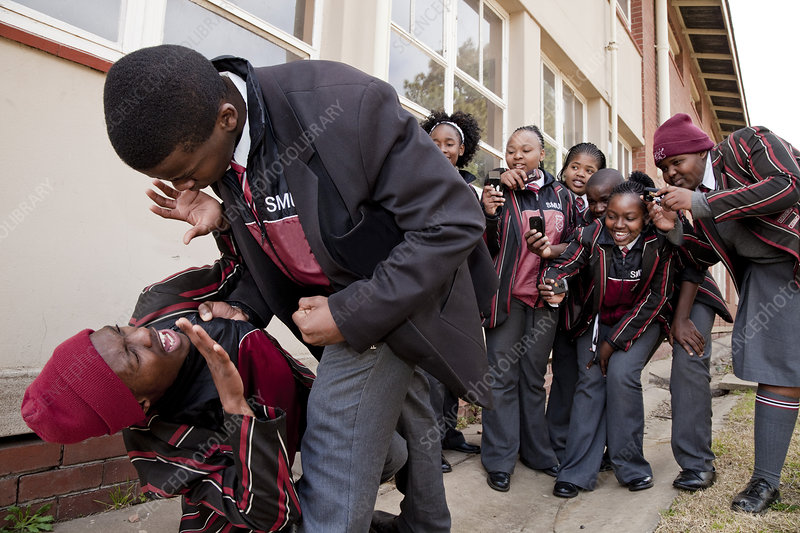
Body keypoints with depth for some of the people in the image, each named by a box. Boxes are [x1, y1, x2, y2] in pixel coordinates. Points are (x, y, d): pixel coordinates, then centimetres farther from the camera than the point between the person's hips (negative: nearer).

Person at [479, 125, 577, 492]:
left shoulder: (561, 195, 9)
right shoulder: (499, 192, 1)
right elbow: (488, 248, -5)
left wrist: (551, 248, -9)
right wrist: (489, 213, -22)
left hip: (545, 297, 3)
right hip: (506, 294, -3)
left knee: (534, 377, 12)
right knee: (503, 376, -2)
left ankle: (537, 452, 25)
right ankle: (499, 460, 8)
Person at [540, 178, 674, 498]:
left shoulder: (659, 244, -18)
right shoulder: (593, 236, -17)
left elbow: (656, 298, -14)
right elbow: (564, 264, -24)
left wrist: (615, 342, -13)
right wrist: (550, 285, -51)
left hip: (639, 322, -1)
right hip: (596, 321, 1)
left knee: (621, 374, -21)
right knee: (590, 380, -12)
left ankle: (631, 467, -2)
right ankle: (578, 472, -4)